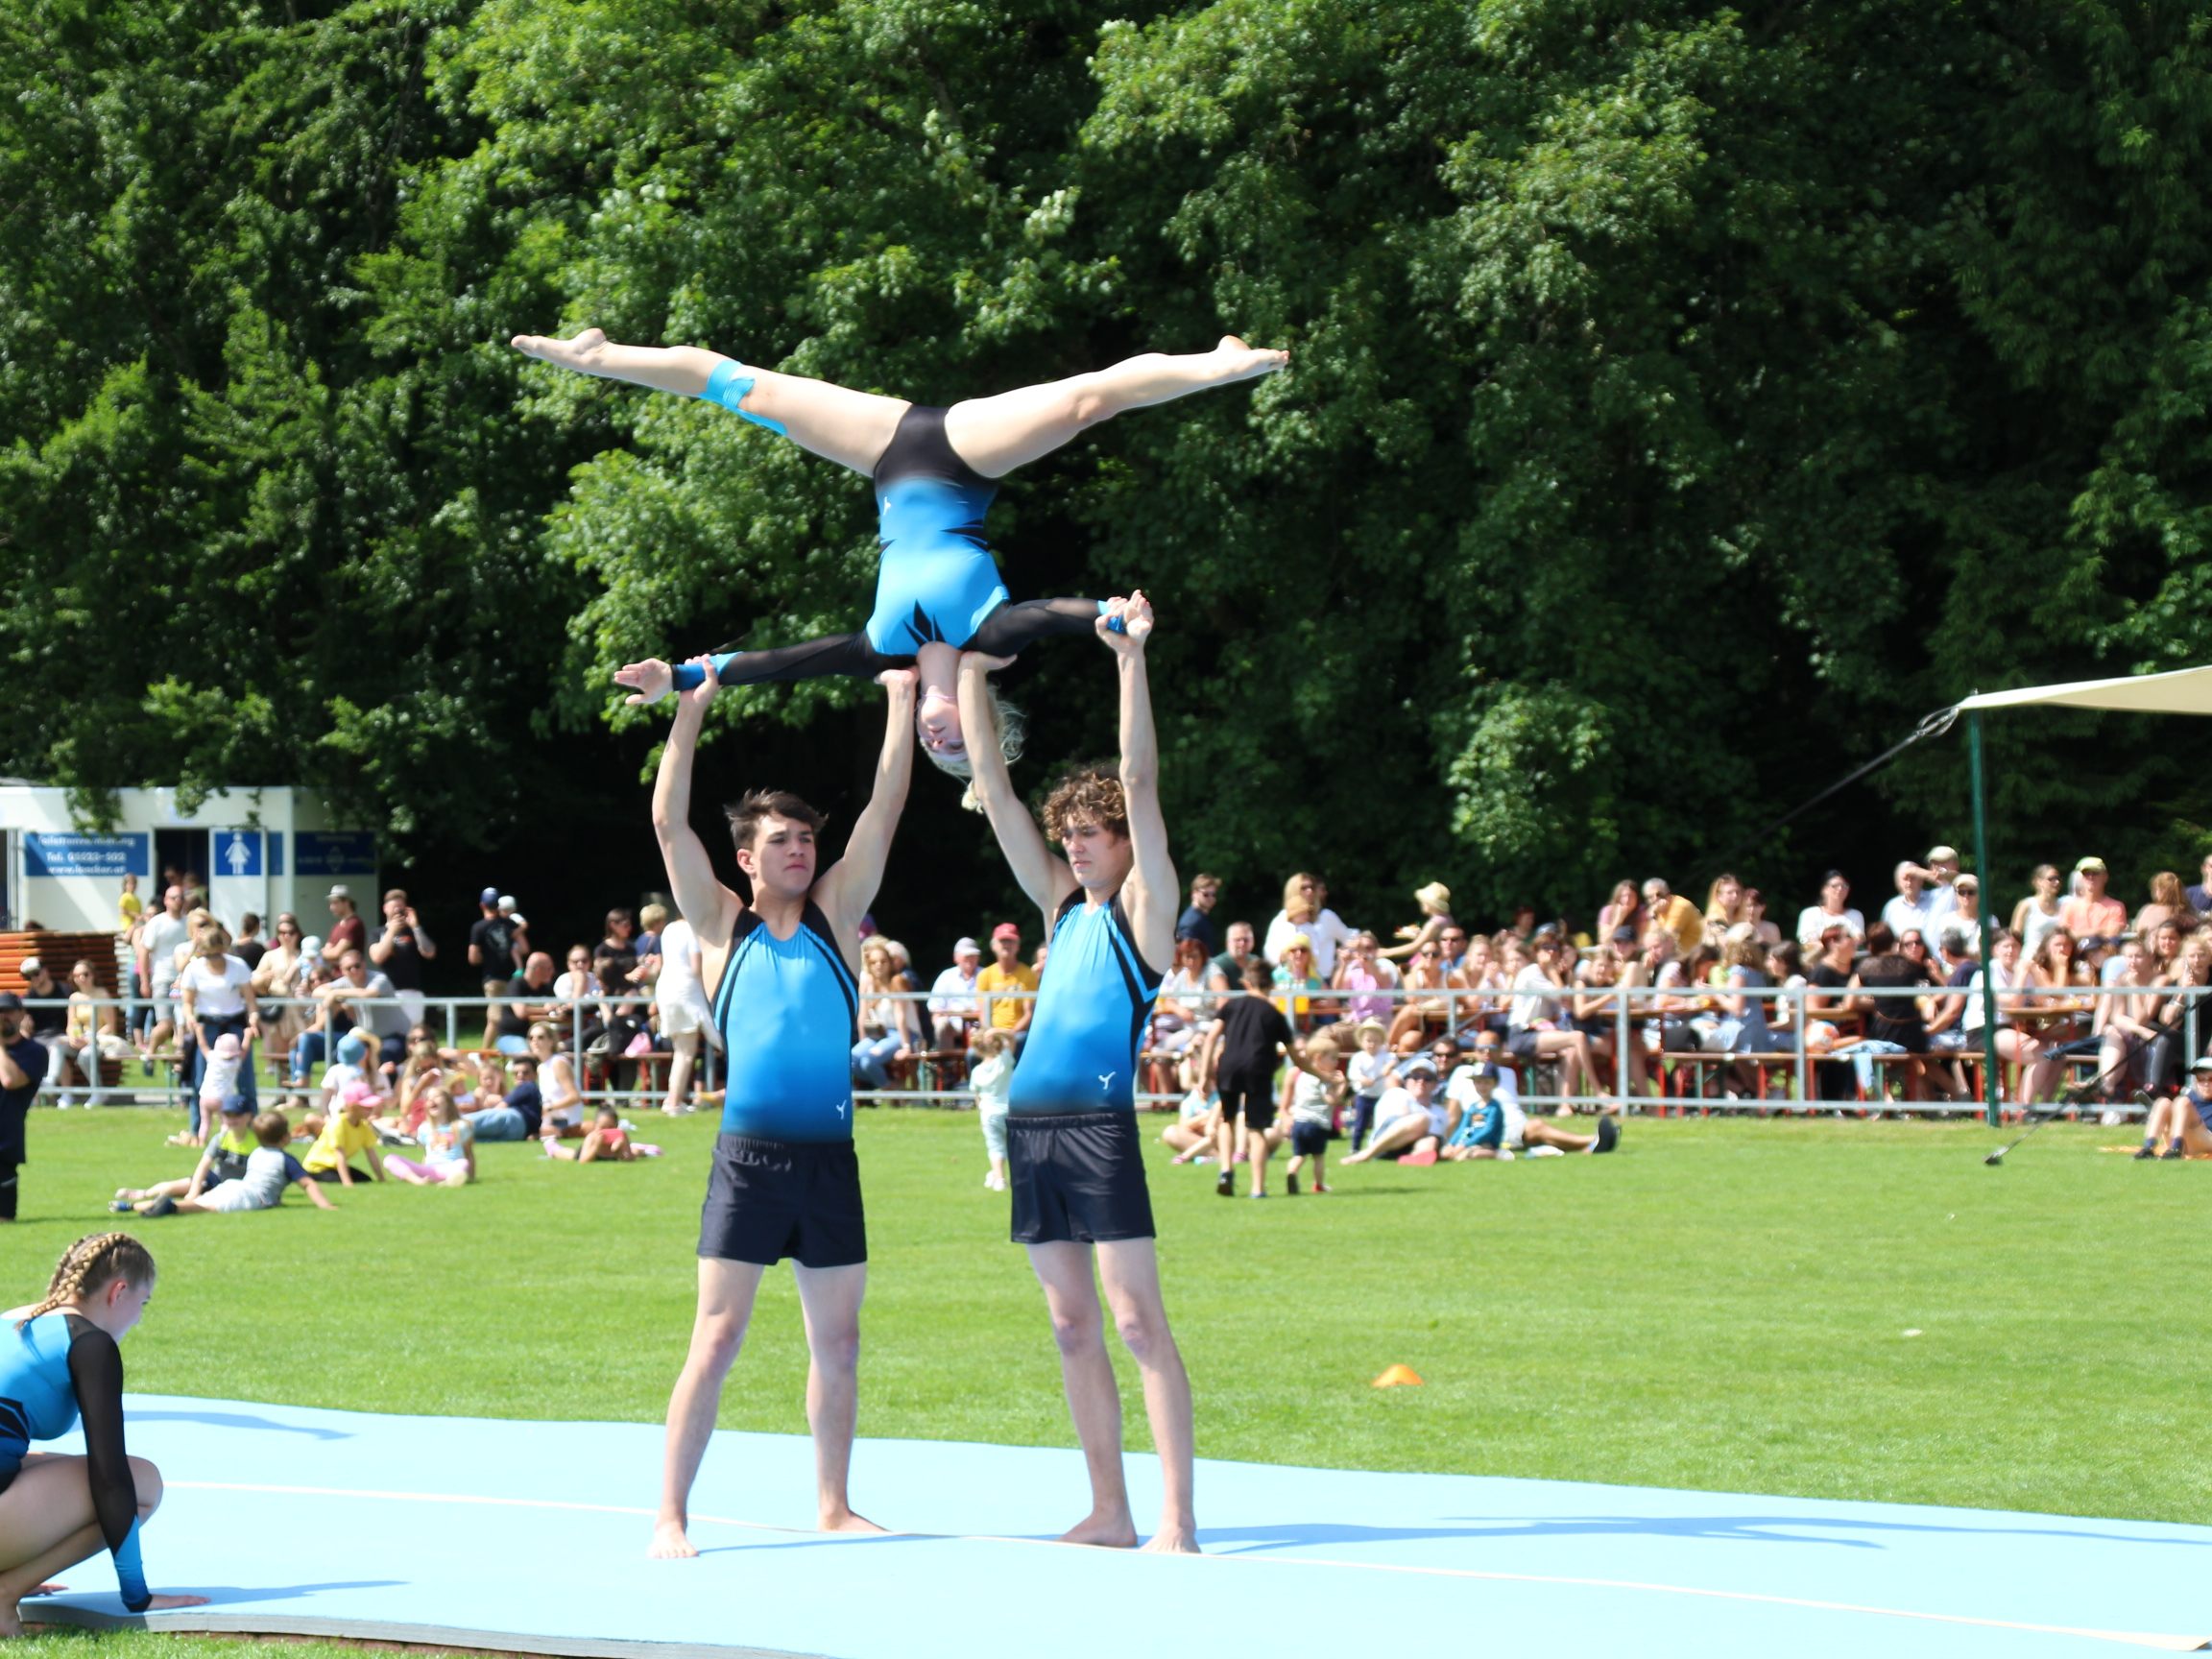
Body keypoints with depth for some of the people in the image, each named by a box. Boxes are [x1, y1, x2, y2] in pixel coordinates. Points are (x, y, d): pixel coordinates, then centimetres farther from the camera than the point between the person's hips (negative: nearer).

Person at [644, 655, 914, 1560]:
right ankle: (671, 1513, -5)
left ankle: (834, 1505, 19)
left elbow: (884, 810, 7)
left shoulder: (835, 912, 11)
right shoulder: (722, 926, 5)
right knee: (717, 1334, -6)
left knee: (837, 1340, 9)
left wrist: (900, 702, 3)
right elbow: (669, 822, -2)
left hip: (830, 1156, 3)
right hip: (749, 1154, -3)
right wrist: (691, 712, -3)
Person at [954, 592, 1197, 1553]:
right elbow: (994, 792, 18)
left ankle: (1176, 1519, -11)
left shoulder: (1144, 908, 1)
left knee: (1135, 1321, -9)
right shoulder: (1063, 904, 17)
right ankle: (1109, 1512, 10)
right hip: (1031, 1124, 7)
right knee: (1071, 1327, 7)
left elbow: (1140, 783, -8)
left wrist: (1131, 660, -13)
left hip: (1100, 1122, -7)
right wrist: (970, 681, 16)